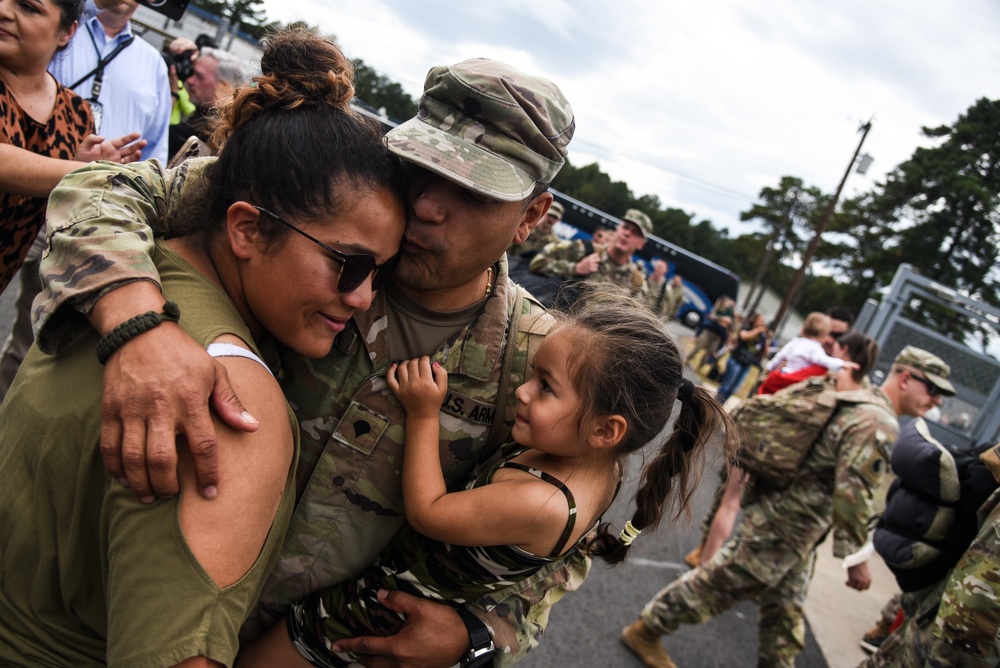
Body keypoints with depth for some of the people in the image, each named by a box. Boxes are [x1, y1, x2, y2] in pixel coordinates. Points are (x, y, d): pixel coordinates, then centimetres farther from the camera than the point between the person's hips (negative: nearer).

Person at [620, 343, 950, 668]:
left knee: (785, 617, 19)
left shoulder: (858, 402, 10)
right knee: (718, 582, 4)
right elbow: (852, 496, -26)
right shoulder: (878, 424, -21)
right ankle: (645, 629, 20)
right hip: (783, 529, -10)